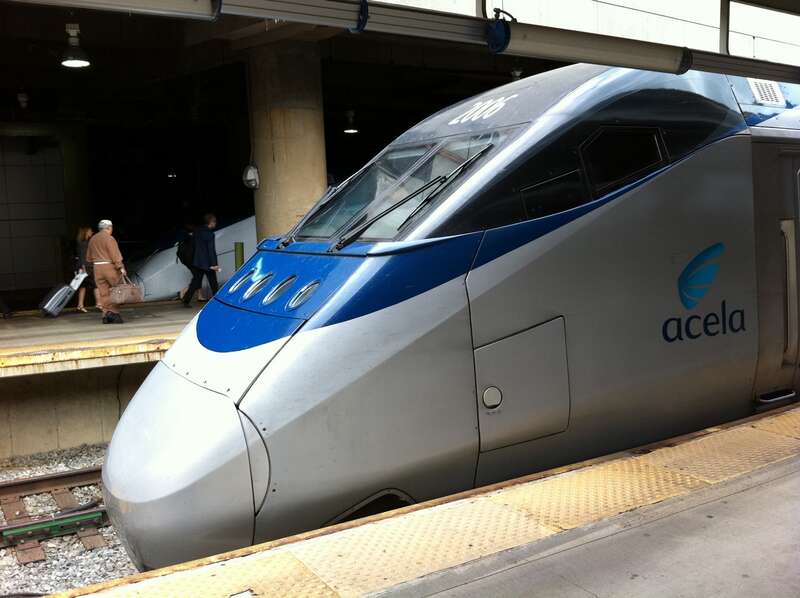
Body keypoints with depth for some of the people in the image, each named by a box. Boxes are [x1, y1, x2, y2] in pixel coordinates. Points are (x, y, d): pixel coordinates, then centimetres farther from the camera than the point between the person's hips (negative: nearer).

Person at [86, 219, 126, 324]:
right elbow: (115, 254, -16)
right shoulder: (109, 238, -7)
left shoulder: (92, 239, 15)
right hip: (110, 266, -6)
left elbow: (89, 257, 21)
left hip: (97, 268, 6)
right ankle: (114, 312, -9)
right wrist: (120, 267, -18)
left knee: (103, 293, 6)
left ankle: (106, 314, 4)